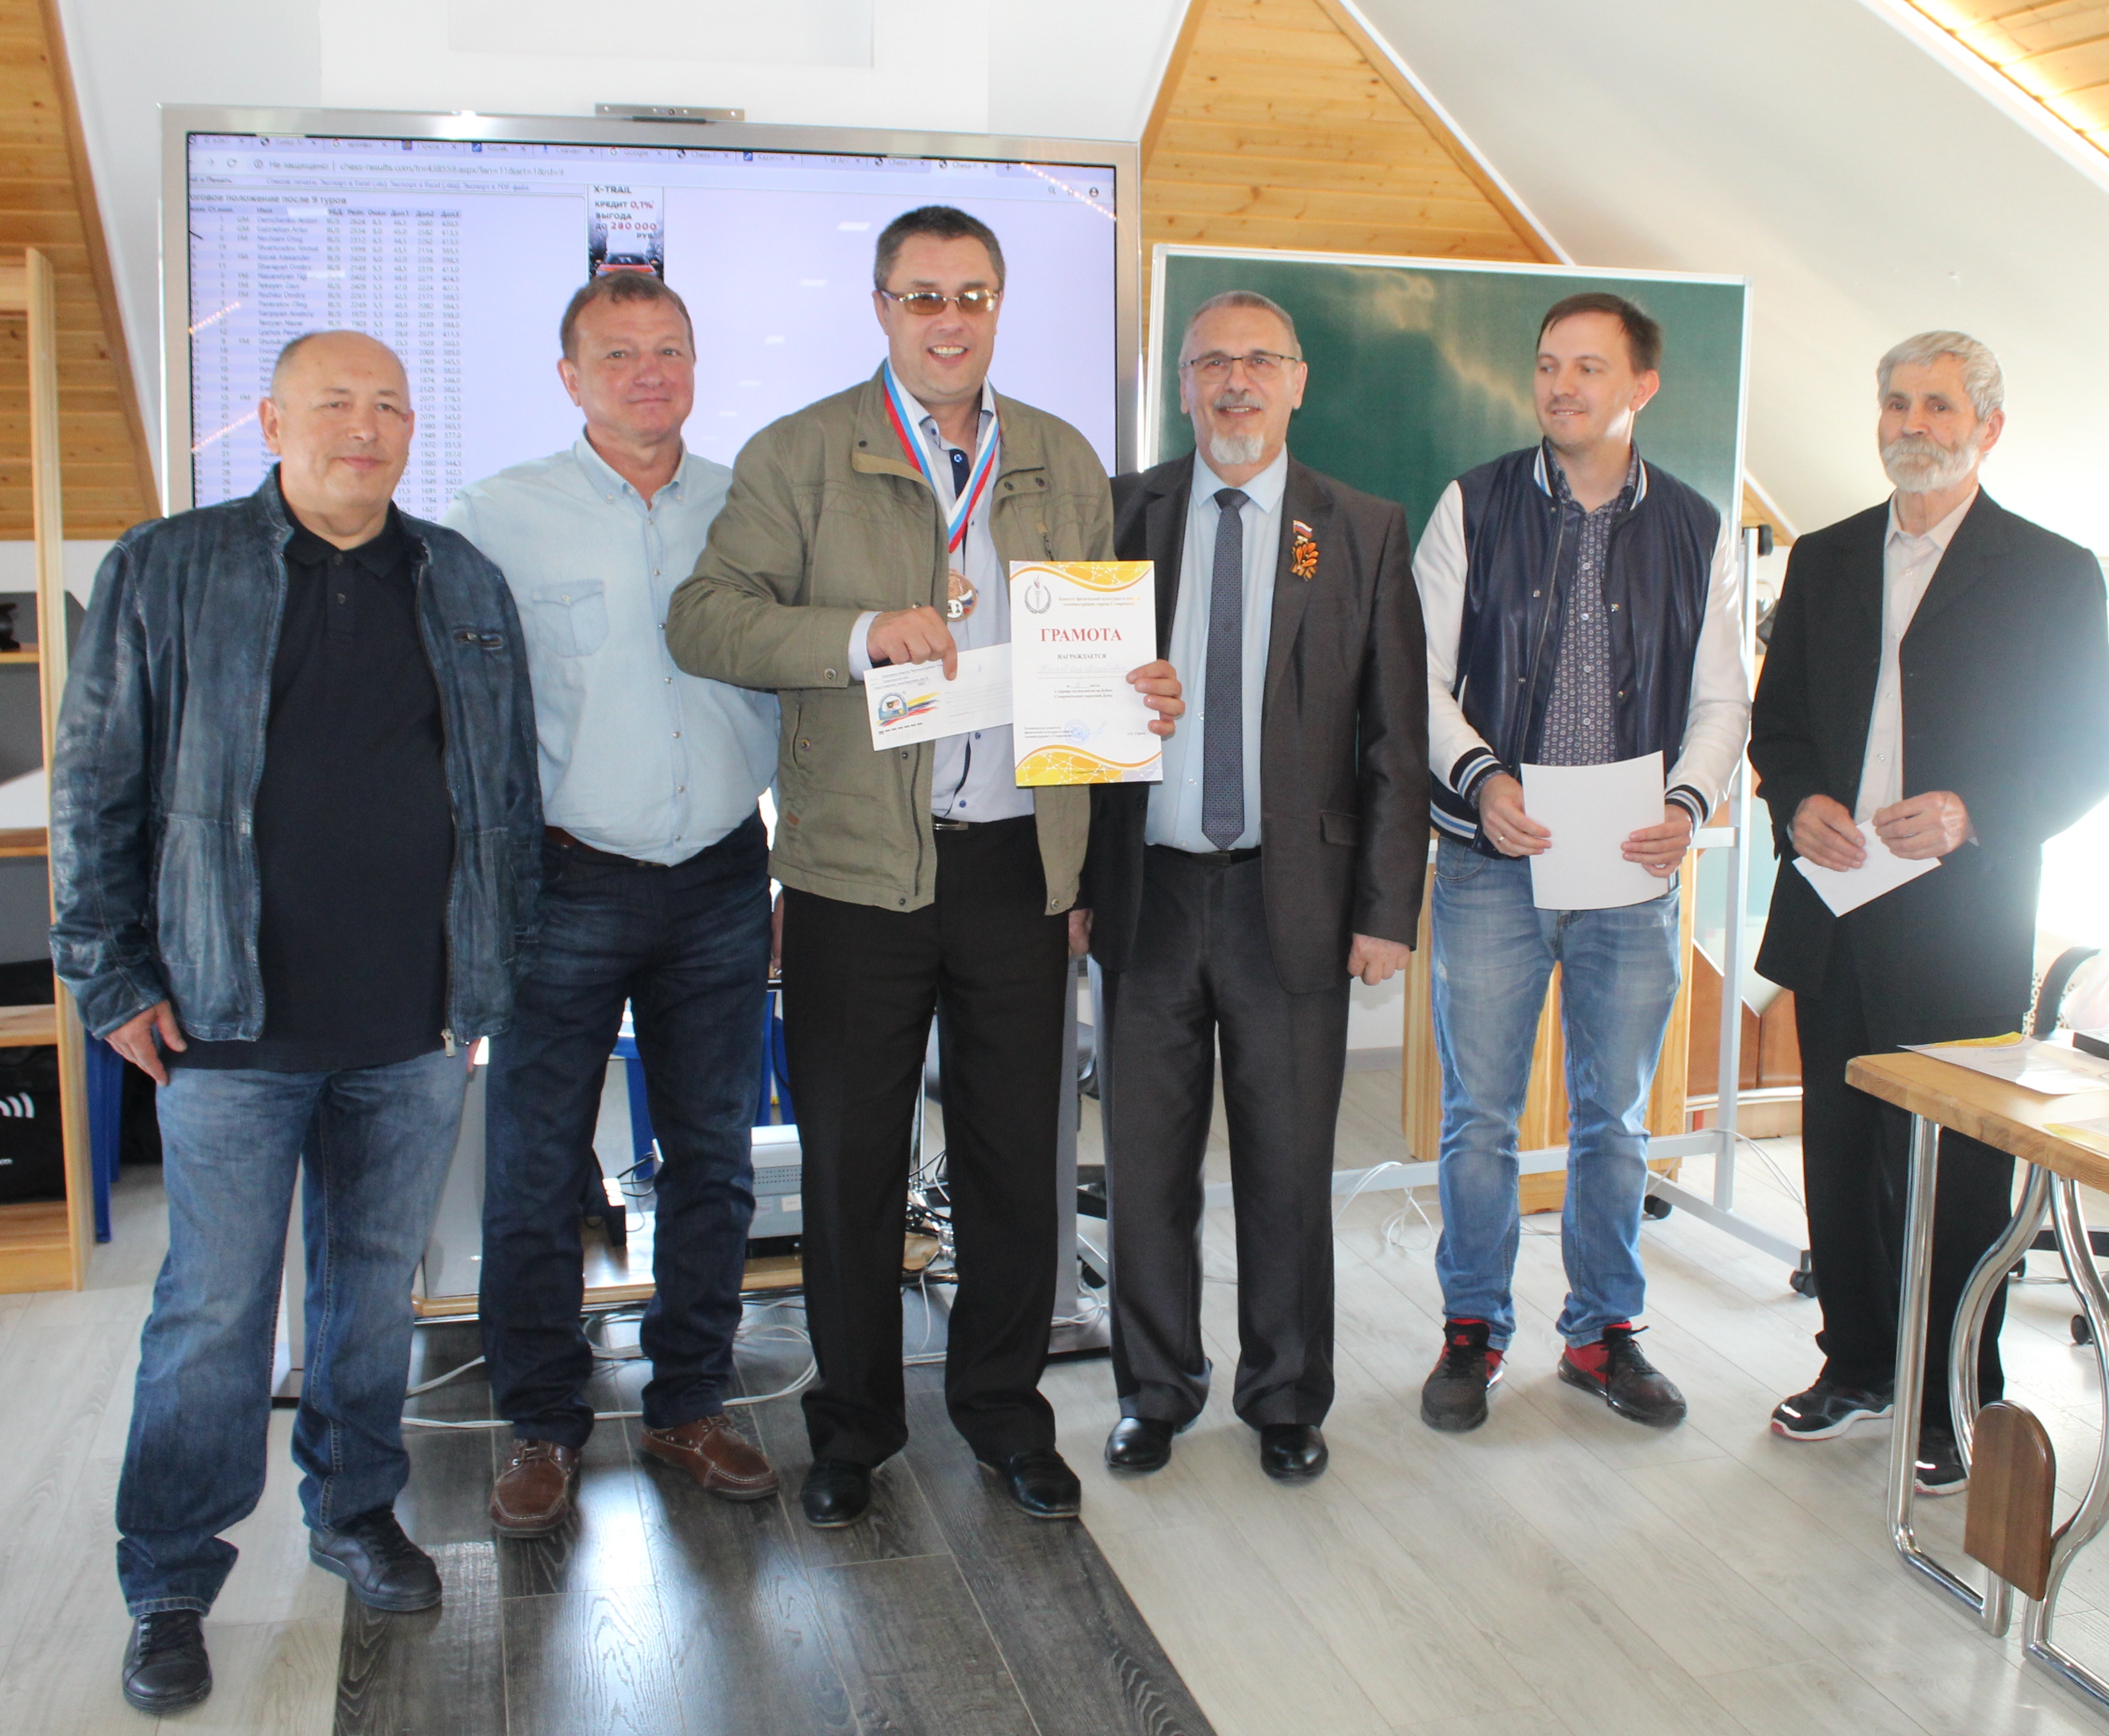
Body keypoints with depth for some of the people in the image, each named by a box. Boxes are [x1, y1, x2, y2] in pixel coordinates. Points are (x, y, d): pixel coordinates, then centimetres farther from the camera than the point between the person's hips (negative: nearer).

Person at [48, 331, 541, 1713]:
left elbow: (514, 787, 13)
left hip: (418, 1026, 3)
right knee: (215, 1306, 2)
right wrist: (112, 976, -3)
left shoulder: (465, 586, 9)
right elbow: (96, 785, 1)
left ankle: (357, 1512, 34)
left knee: (379, 1284, 15)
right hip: (234, 1025, -3)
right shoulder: (167, 573, 1)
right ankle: (171, 1587, 17)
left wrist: (499, 967, 9)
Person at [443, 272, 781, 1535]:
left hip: (720, 877, 3)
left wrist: (798, 862, 10)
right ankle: (545, 1426, 19)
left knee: (712, 1157, 10)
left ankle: (691, 1404, 26)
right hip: (568, 878, -2)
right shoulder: (499, 518, -1)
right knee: (538, 1168, 3)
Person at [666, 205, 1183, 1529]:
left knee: (1016, 1149, 10)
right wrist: (860, 634, -20)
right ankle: (855, 1421, 26)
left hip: (1021, 861, 3)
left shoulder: (1065, 463, 12)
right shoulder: (802, 457, 1)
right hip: (860, 867, -2)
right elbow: (704, 618, -7)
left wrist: (1140, 698, -5)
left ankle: (1005, 1405, 29)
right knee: (853, 1156, 7)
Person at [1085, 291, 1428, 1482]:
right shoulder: (1121, 515, 5)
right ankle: (1158, 1390, 28)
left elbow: (1398, 737, 2)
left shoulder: (1363, 534, 3)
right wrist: (1074, 878, -2)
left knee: (1289, 1167, 9)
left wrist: (1388, 908, -4)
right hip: (1148, 891, 1)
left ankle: (1288, 1399, 28)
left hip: (1293, 898, -1)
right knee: (1146, 1161, 10)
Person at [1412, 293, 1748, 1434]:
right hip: (1492, 864, -1)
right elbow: (1423, 676, -1)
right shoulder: (1475, 507, 1)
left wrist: (1688, 803, -11)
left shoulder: (1696, 531, 6)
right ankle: (1472, 1331, 21)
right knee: (1479, 1114, 4)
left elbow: (1721, 697, 7)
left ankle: (1602, 1333, 27)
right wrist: (1478, 776, -18)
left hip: (1635, 870, 2)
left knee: (1616, 1117, 11)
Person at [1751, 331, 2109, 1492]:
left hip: (1964, 926, -4)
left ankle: (1954, 1403, 16)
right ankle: (1857, 1364, 29)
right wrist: (1798, 802, -6)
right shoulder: (1824, 560, 12)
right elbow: (1774, 719, 15)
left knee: (1956, 1169, 1)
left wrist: (1973, 813, -17)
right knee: (1840, 1148, 12)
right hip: (1833, 912, 4)